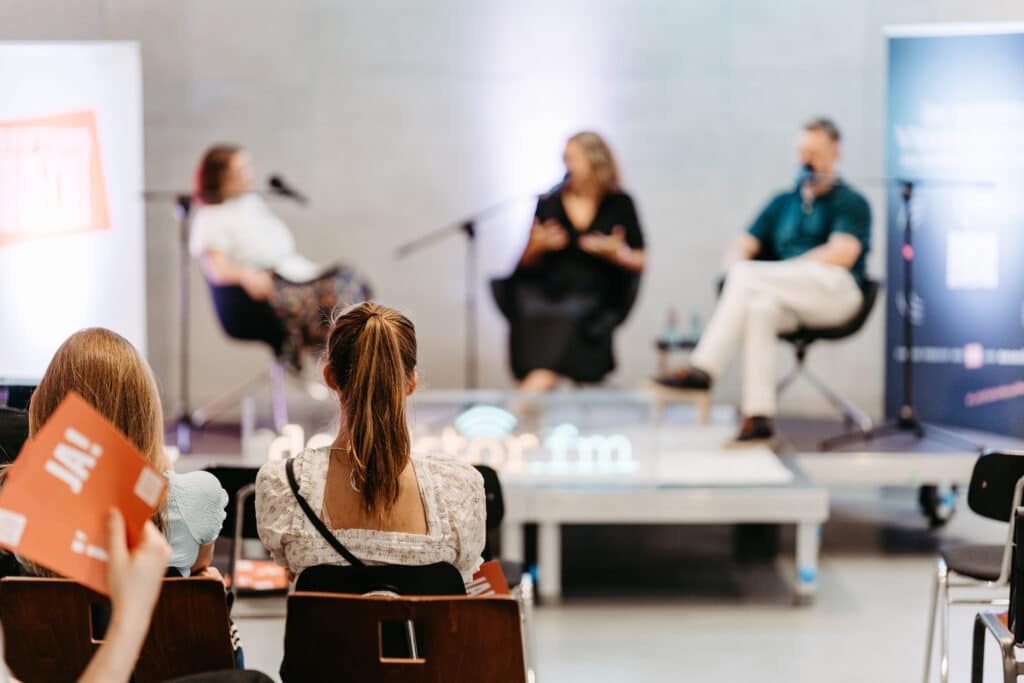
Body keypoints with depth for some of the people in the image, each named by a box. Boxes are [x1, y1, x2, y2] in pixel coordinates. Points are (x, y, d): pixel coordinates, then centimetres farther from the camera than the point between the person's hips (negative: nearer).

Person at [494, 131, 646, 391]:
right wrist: (538, 245, -3)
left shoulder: (619, 205, 10)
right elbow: (526, 263, 18)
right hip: (547, 290, 2)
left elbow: (639, 262, 11)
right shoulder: (549, 203, 14)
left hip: (593, 295, -2)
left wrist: (615, 252, -8)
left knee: (566, 318, -33)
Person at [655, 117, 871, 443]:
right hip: (788, 300, 5)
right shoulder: (783, 202, 26)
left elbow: (842, 254, -8)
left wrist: (781, 270, -11)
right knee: (760, 306, -34)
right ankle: (759, 414, -39)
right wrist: (736, 265, -5)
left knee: (747, 275, -28)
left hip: (835, 291, -4)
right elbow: (740, 248, 20)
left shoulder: (850, 202, 9)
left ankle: (703, 368, -33)